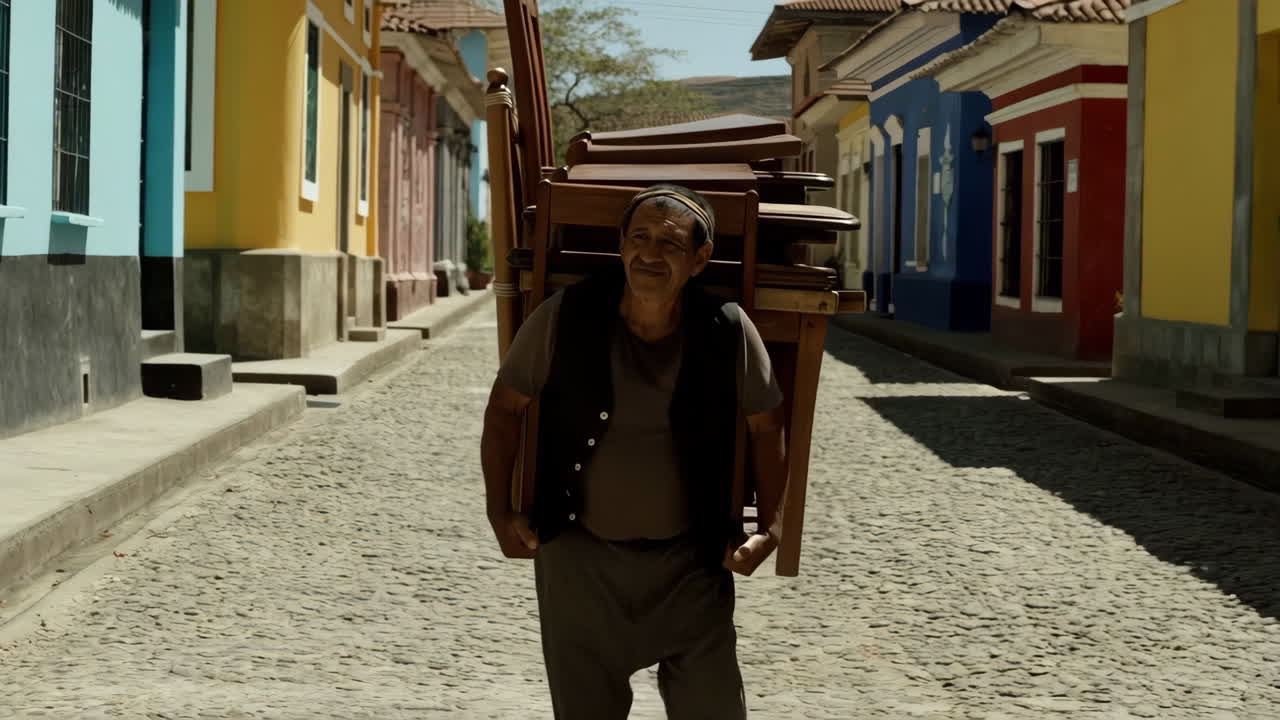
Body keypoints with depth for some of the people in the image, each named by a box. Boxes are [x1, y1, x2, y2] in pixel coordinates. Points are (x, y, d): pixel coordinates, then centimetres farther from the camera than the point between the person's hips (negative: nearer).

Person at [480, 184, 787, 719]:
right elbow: (505, 407, 0)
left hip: (691, 558, 0)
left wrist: (767, 528, -1)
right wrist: (500, 514, -3)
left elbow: (765, 425, 3)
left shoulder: (729, 332, -12)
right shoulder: (565, 317, -14)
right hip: (580, 555, 0)